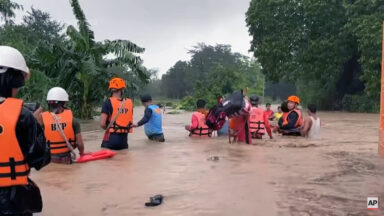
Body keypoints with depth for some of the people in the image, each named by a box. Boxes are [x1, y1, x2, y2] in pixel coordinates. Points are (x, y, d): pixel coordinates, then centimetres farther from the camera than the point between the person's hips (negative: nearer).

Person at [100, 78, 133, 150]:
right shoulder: (129, 102, 4)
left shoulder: (108, 102, -8)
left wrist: (108, 128, 7)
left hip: (111, 138, -4)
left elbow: (102, 124, -12)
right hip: (124, 139, 4)